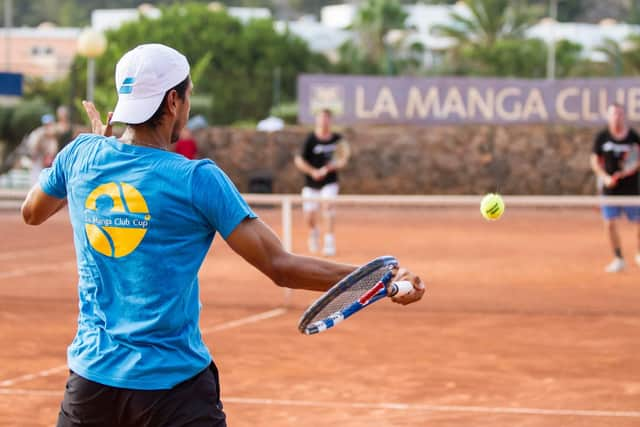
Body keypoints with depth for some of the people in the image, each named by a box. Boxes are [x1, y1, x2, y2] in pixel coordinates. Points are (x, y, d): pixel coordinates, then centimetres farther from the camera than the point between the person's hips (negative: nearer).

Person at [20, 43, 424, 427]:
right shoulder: (198, 179, -13)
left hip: (91, 377, 5)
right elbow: (280, 267, -16)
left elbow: (32, 212, 22)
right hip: (175, 385, -5)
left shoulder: (83, 154, 0)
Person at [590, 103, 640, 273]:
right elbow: (595, 160, 4)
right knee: (610, 223, -3)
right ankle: (618, 259, 11)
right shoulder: (602, 137, 0)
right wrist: (605, 177, -10)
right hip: (610, 189, 1)